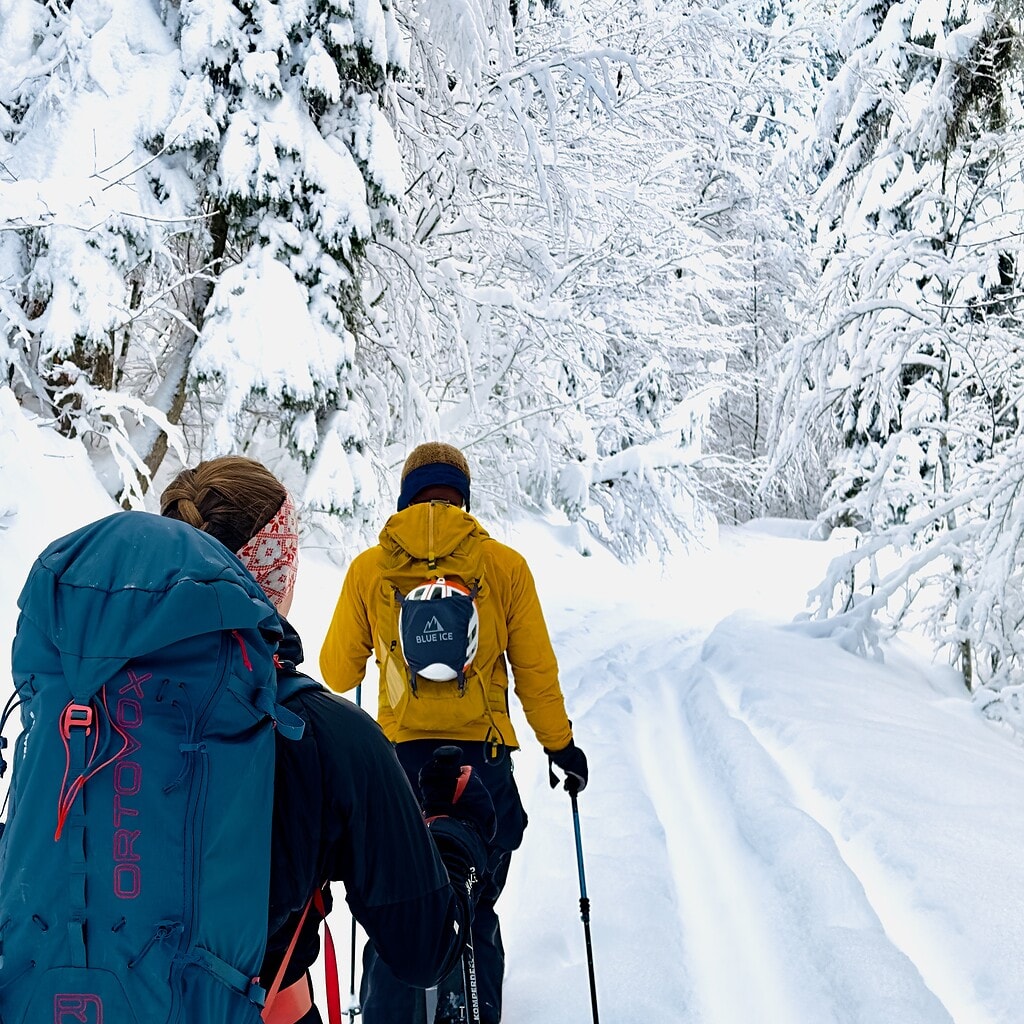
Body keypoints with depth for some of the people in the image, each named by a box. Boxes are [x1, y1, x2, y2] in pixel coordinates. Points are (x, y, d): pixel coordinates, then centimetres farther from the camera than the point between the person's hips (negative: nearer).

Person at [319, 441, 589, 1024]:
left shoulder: (369, 567, 0)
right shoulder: (504, 564, -2)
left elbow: (337, 673, 8)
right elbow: (536, 670, 1)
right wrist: (561, 745, 15)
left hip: (398, 757, 0)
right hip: (483, 758, 0)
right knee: (476, 915, 15)